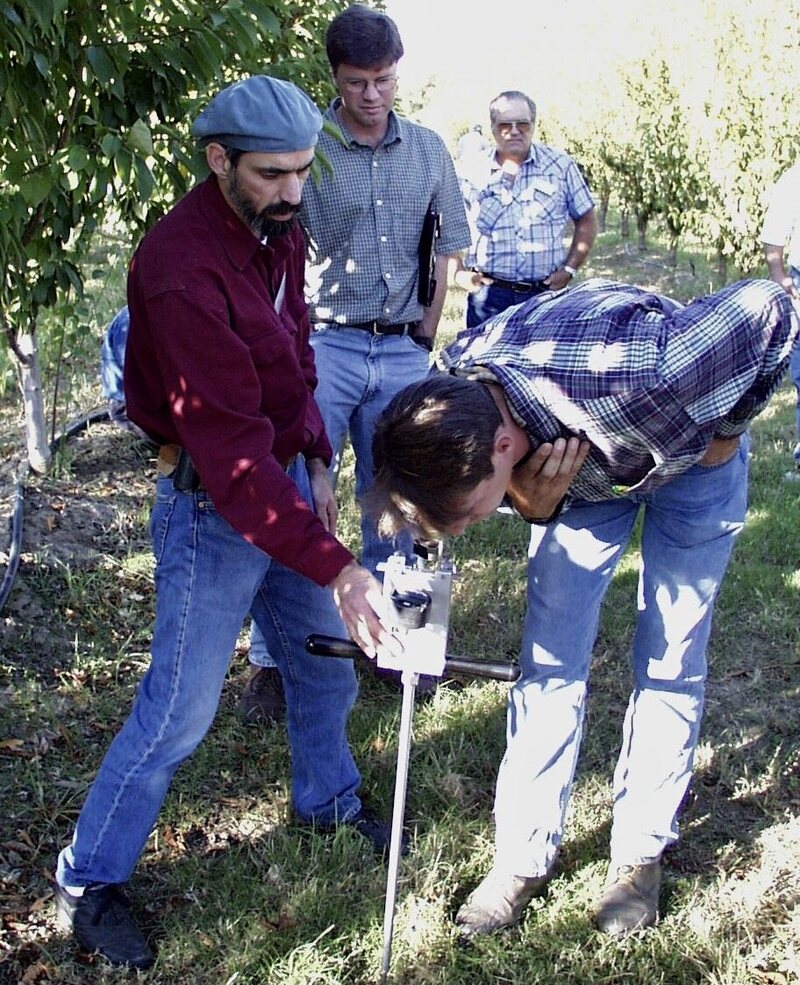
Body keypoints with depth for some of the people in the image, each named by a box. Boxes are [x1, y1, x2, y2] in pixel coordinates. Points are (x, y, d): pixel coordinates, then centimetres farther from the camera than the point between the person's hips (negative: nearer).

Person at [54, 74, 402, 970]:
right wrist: (333, 568, -33)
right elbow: (229, 449, -31)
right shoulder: (184, 268, -27)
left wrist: (315, 459, 5)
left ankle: (328, 798, 45)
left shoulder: (274, 227, 0)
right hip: (212, 503, -8)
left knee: (325, 659, 20)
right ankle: (86, 883, 20)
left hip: (285, 477, 8)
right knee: (179, 709, 1)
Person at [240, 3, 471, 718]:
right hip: (324, 345, -3)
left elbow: (445, 250, 13)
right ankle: (273, 658, 7)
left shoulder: (428, 150, 6)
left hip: (402, 351, 4)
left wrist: (424, 339, 8)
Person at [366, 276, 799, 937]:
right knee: (551, 657, 0)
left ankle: (641, 853, 18)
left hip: (692, 452, -3)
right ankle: (525, 856, 12)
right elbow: (532, 501, -9)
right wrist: (533, 501, -32)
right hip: (581, 464, 4)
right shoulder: (449, 408, -28)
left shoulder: (634, 375, -46)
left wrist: (727, 435, -20)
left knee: (669, 663, 1)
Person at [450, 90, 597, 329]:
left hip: (547, 294, 0)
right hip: (488, 297, 0)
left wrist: (569, 269, 3)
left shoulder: (560, 166, 6)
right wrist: (458, 273, -1)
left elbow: (586, 221, 12)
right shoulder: (471, 174, 5)